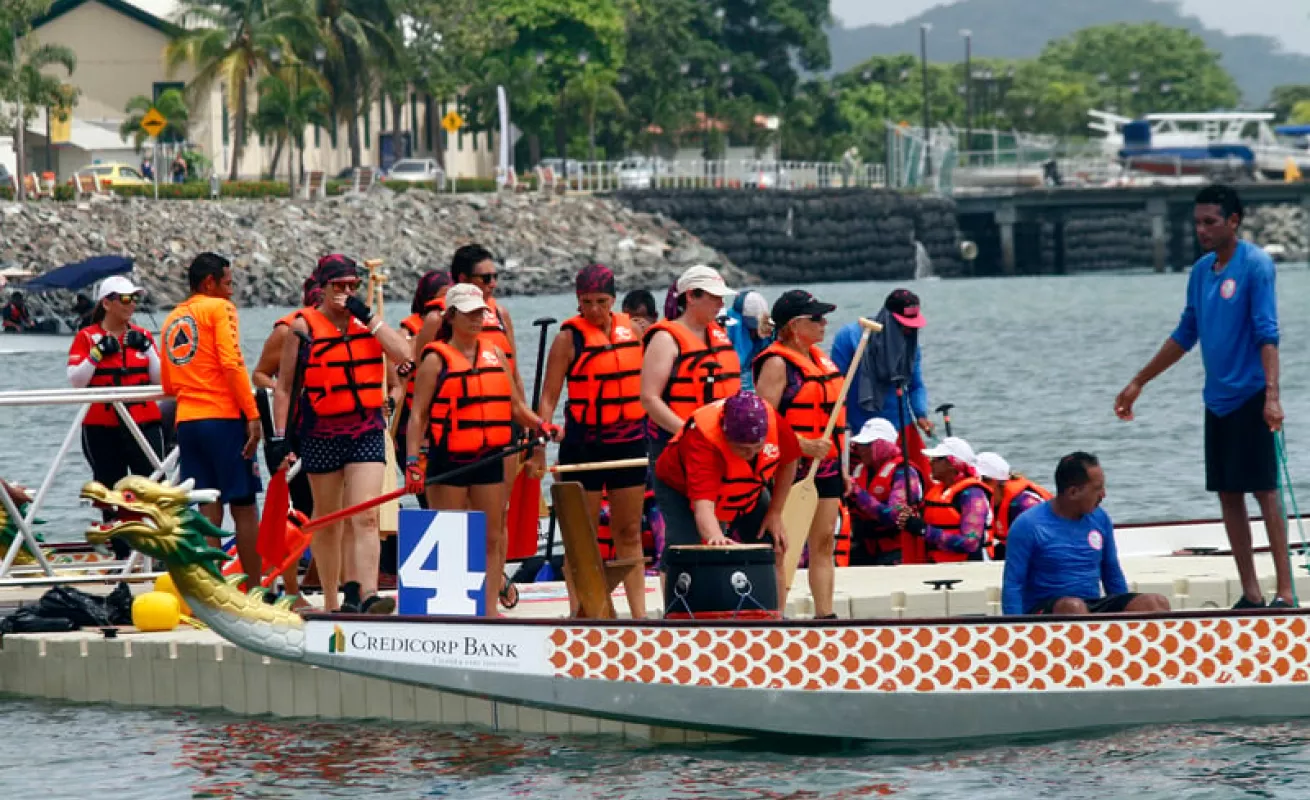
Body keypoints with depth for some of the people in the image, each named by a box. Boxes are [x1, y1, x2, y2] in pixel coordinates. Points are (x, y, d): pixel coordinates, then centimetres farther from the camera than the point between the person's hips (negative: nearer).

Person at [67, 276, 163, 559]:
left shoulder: (142, 336, 11)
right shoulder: (87, 337, 4)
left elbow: (159, 379, 6)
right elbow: (76, 379, -5)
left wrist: (146, 349, -6)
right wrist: (98, 353, -14)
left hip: (143, 422, 1)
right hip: (102, 427, -1)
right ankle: (121, 555, 10)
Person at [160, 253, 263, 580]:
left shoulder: (172, 320, 18)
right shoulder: (219, 308, -3)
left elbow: (168, 386, 20)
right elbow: (232, 363, -14)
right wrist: (252, 414, -15)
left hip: (186, 420, 6)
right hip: (223, 418, -6)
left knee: (209, 509, 6)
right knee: (244, 507, -1)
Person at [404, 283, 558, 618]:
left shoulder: (495, 355, 12)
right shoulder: (436, 360, -3)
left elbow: (514, 405, 17)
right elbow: (418, 414, -7)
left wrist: (539, 425, -1)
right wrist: (412, 461, -16)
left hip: (489, 459, 5)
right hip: (448, 461, -5)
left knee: (492, 538, 4)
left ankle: (489, 609, 8)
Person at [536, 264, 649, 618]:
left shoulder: (631, 328, 6)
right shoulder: (570, 336, -6)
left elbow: (647, 382, 18)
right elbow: (549, 396, -8)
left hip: (629, 440, 4)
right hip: (584, 443, -4)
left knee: (629, 532, 7)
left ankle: (639, 613, 9)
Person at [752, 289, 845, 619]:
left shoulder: (818, 359, 16)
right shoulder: (776, 363, -11)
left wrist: (841, 466, 21)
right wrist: (804, 446, -27)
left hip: (826, 466, 8)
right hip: (792, 468, -8)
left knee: (824, 542, 8)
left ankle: (825, 614, 12)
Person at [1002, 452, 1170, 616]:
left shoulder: (1100, 519, 12)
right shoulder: (1028, 525, -5)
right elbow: (1012, 585, -7)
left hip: (1093, 607, 5)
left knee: (1157, 603, -18)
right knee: (1073, 606, -40)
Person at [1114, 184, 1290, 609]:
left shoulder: (1255, 265, -10)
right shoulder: (1201, 271, 11)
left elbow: (1267, 333, -18)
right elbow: (1185, 335, 21)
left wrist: (1271, 394, -28)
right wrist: (1138, 383, 23)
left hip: (1250, 398, -7)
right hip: (1217, 399, 7)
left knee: (1264, 491, -7)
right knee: (1228, 495, 6)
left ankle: (1284, 592, -5)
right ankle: (1250, 594, 10)